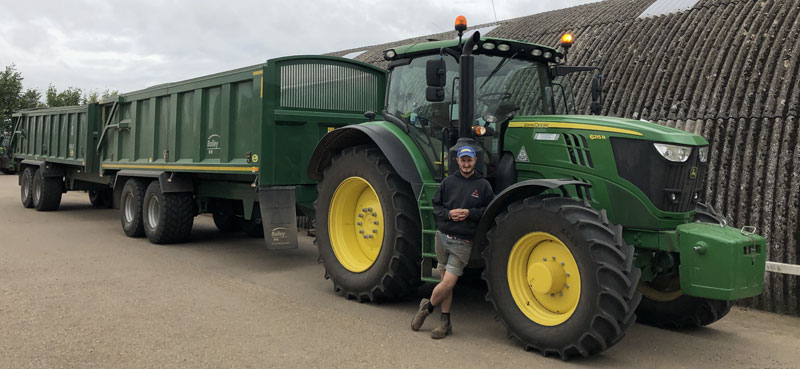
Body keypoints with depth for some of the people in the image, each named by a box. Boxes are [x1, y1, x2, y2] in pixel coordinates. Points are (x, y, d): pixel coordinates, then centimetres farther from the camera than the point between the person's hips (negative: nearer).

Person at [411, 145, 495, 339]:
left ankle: (427, 306, 17)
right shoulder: (448, 182, 8)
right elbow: (436, 205, 11)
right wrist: (448, 214, -8)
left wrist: (469, 213, -12)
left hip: (463, 242, -2)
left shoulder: (483, 185, 2)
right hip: (443, 236, 3)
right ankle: (445, 322, 20)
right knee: (445, 281, 9)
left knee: (448, 283, -9)